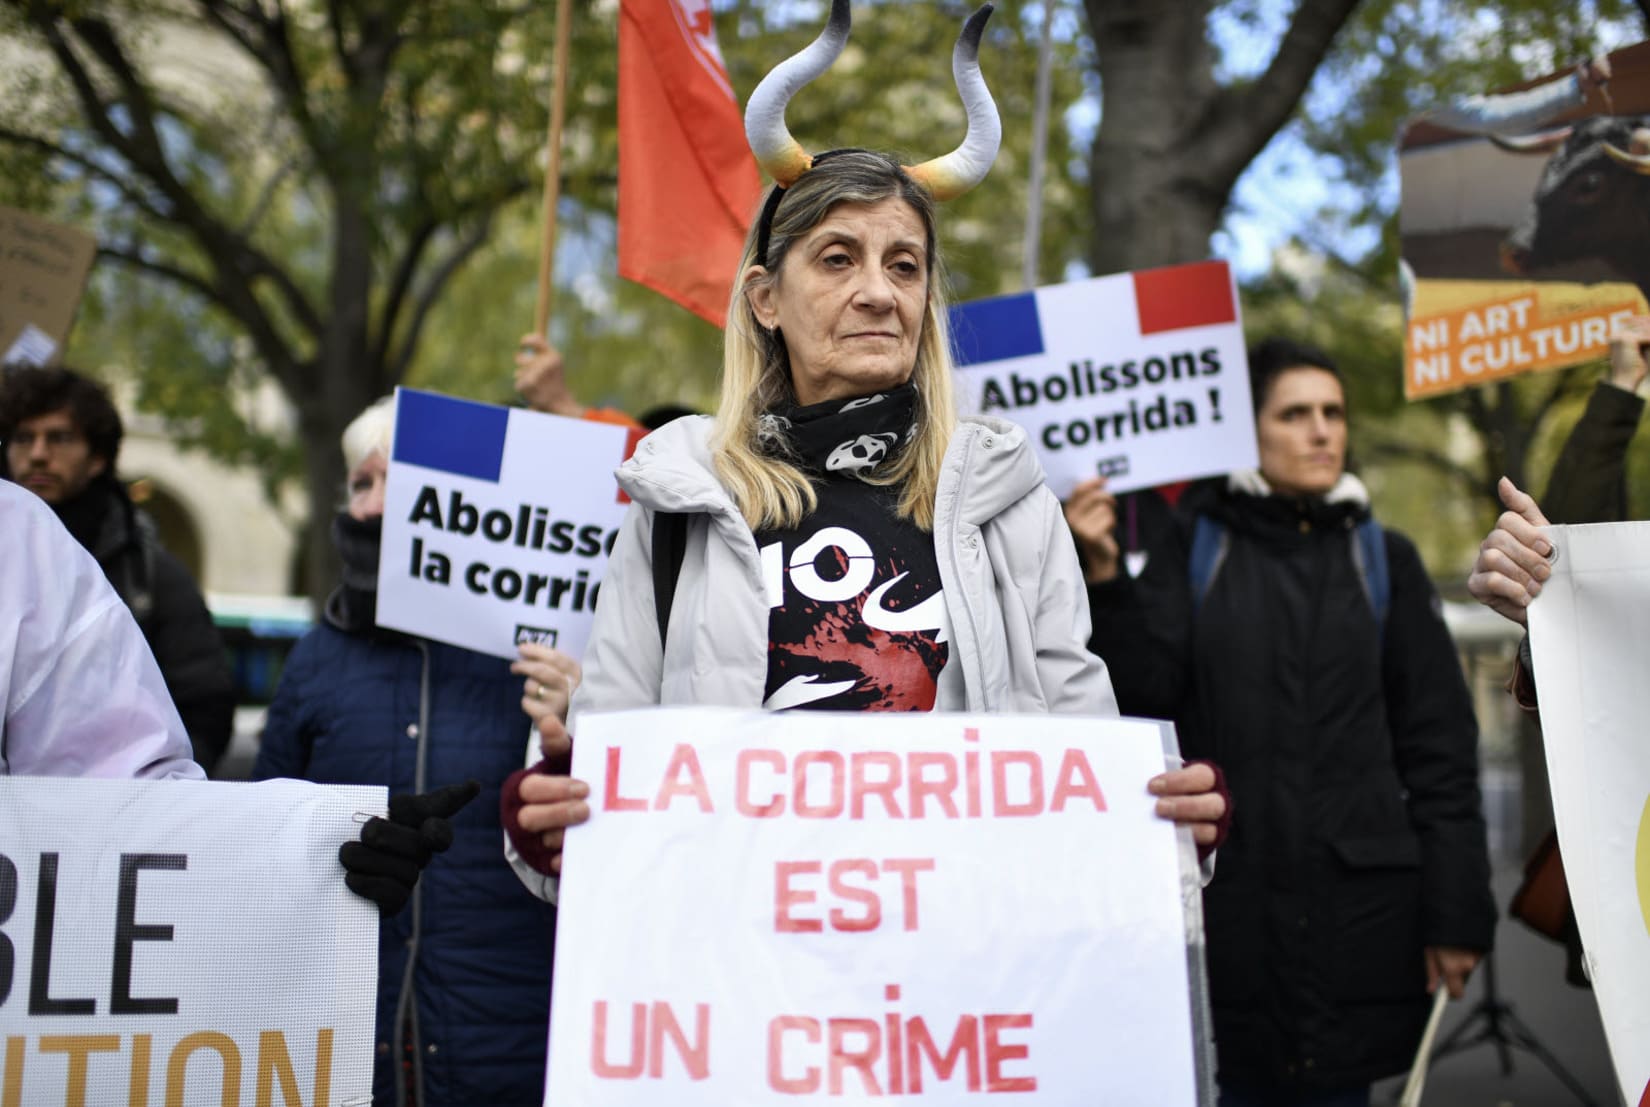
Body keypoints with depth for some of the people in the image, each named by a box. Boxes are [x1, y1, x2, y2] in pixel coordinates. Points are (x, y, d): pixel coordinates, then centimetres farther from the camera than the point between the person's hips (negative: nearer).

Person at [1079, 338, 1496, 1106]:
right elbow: (1144, 689, -4)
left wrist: (1456, 907, 0)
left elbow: (1438, 746, 6)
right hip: (1228, 894, -1)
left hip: (1359, 897, 1)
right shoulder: (1196, 551, 7)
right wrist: (1103, 577, -17)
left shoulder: (1383, 559, 9)